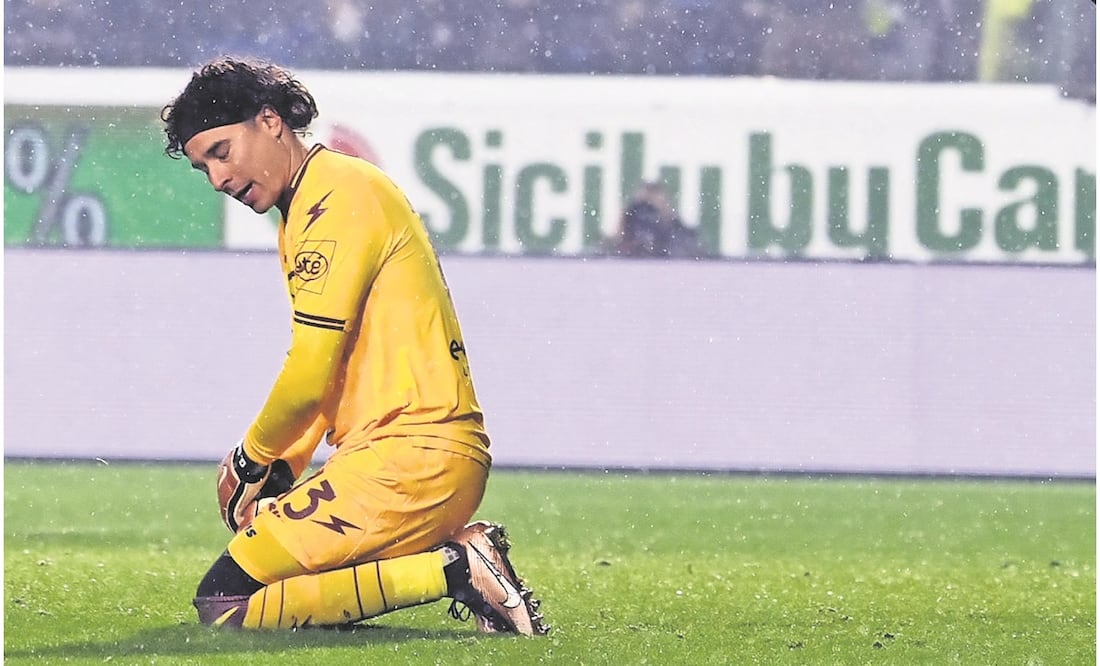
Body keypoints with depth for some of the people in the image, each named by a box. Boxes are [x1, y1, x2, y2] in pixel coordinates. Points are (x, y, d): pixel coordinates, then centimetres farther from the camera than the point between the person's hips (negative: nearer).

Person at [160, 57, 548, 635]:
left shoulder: (336, 195, -11)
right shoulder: (309, 204, 21)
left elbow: (308, 378, -15)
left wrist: (252, 458, 2)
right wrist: (280, 471, 11)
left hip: (407, 460, -11)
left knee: (225, 605, -12)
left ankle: (454, 571, -15)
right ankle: (457, 550, 7)